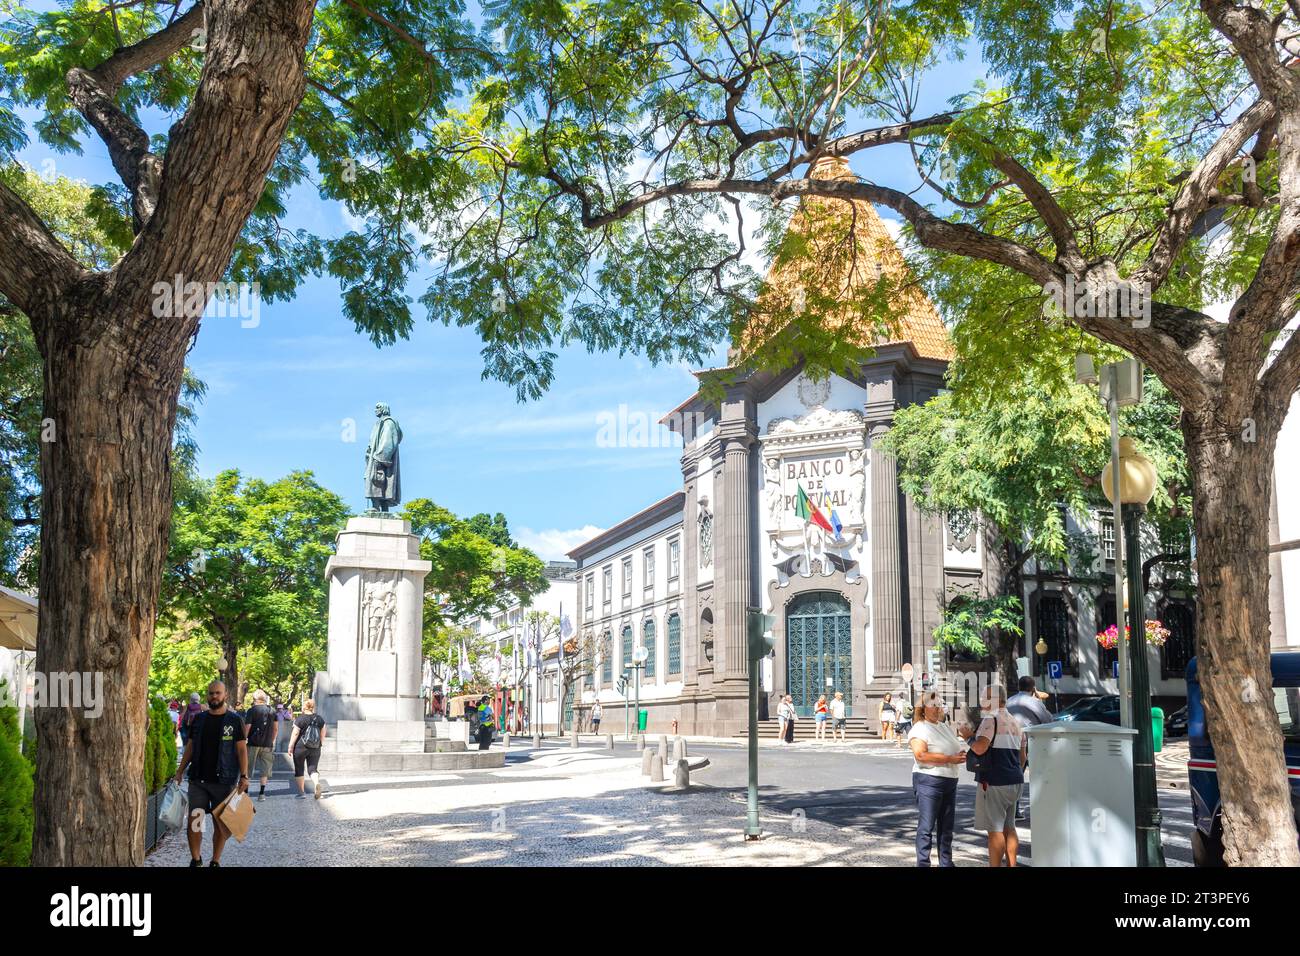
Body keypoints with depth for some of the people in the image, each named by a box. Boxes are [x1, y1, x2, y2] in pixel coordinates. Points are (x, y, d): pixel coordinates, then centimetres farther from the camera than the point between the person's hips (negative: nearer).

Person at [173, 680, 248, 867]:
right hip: (198, 780, 2)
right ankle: (196, 860, 11)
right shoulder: (198, 719, 8)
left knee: (220, 824, 5)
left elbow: (242, 749, -4)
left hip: (224, 781, -2)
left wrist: (244, 776, -12)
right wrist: (180, 771, 7)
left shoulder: (234, 720, -2)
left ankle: (215, 861, 19)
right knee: (194, 820, -4)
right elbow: (190, 747, 14)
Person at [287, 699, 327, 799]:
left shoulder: (300, 719, -8)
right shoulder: (320, 719, 5)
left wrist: (290, 747, -2)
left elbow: (295, 734, -9)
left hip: (300, 747, -3)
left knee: (299, 770, 9)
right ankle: (317, 783, -23)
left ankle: (301, 792, 9)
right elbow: (323, 734, 9)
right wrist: (320, 744, 21)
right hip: (315, 749, 3)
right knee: (312, 769, 7)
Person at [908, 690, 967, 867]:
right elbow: (921, 755, -22)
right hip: (928, 781, -8)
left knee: (947, 827, 14)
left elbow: (956, 749, 25)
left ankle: (946, 863, 24)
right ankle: (923, 863, 1)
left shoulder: (947, 728, 16)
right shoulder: (919, 729, -9)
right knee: (926, 827, -4)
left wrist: (962, 754, 0)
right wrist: (950, 759, -22)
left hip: (950, 781, 8)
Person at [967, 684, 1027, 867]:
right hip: (1014, 782, 9)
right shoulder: (1015, 723, 16)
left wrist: (969, 738, -5)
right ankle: (1011, 865, 18)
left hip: (994, 782, -9)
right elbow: (1022, 756, 21)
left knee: (995, 830, -5)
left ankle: (995, 866, -4)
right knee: (1009, 827, 15)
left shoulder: (990, 720, -12)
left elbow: (980, 748, -24)